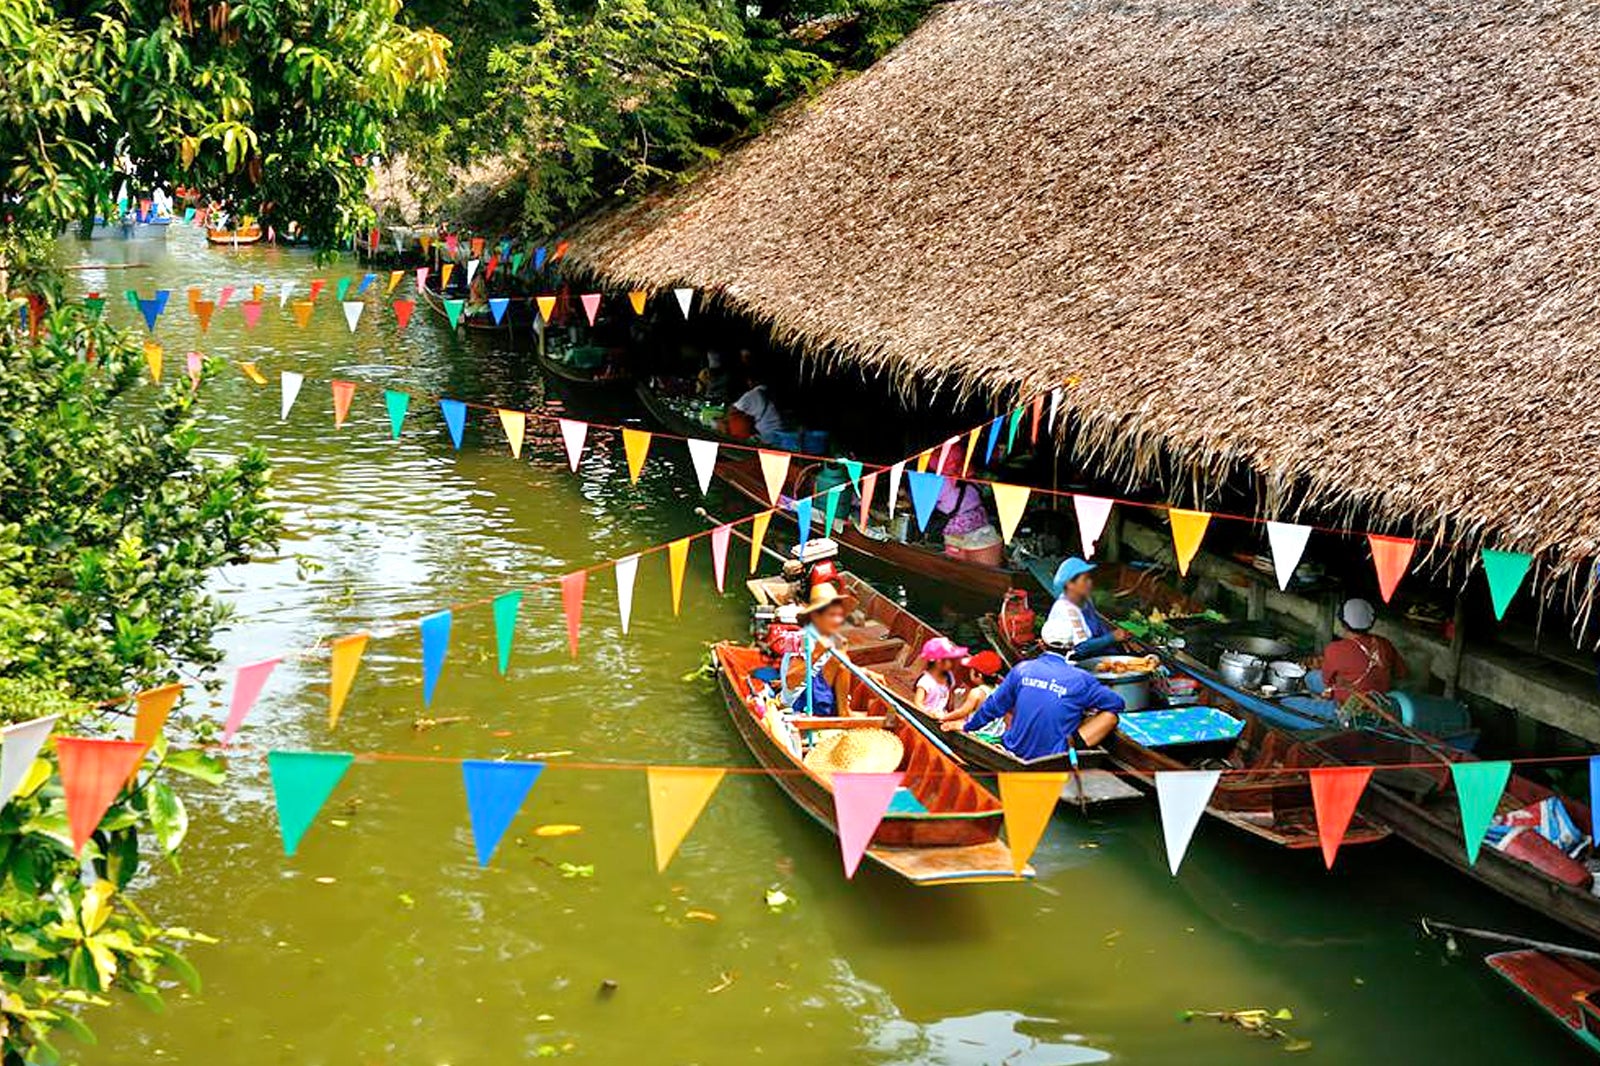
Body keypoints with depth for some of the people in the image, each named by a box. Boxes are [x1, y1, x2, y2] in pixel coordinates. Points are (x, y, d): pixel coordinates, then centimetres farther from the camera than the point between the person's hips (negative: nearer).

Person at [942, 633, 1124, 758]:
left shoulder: (1022, 670, 0)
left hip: (1015, 750, 5)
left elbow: (994, 706, 10)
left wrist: (967, 726, 26)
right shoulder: (1080, 679, -8)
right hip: (1053, 758, -5)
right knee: (1110, 716, 0)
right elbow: (1117, 704, 3)